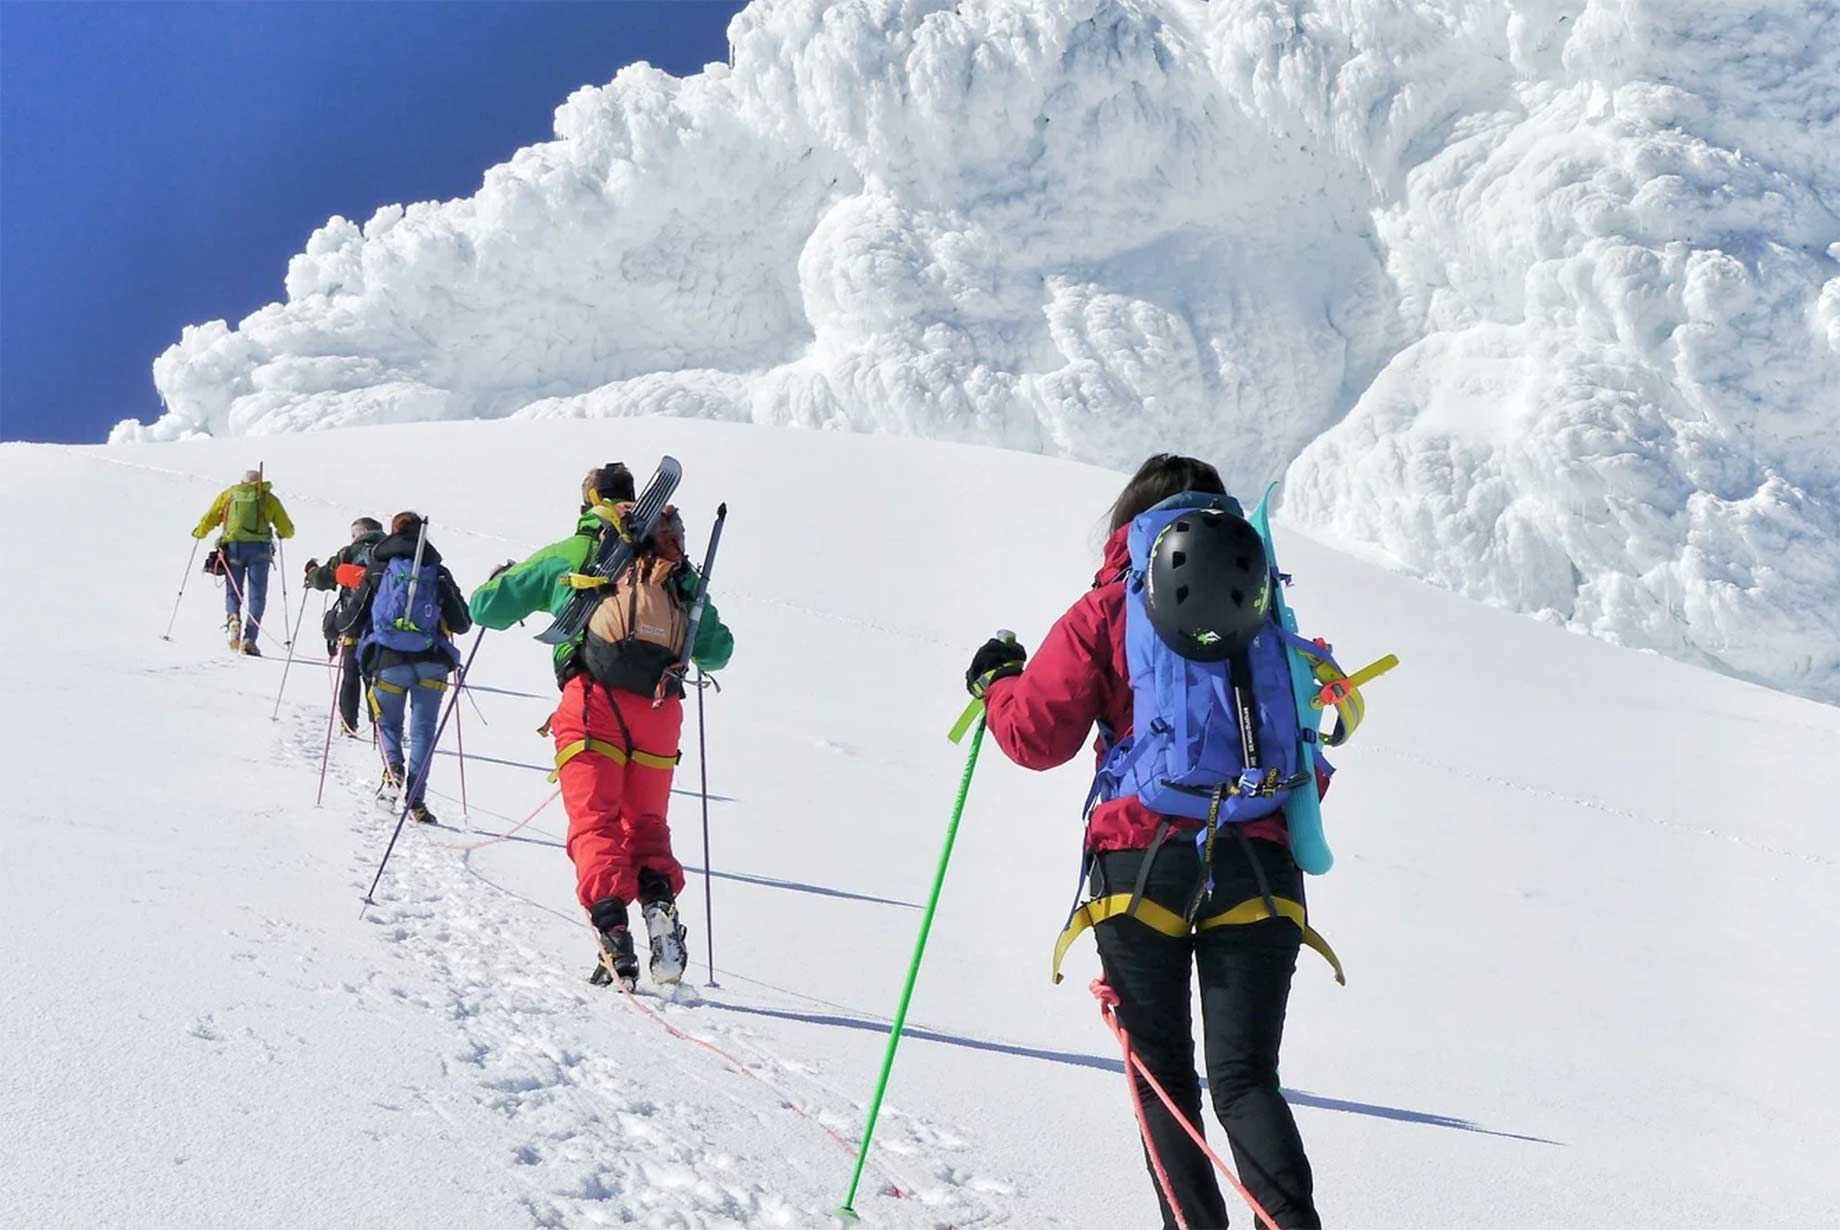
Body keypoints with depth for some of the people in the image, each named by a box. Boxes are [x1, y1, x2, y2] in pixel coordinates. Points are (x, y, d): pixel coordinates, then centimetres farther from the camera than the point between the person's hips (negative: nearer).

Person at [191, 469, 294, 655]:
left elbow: (209, 519, 14)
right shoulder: (269, 498, 14)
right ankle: (249, 638, -11)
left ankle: (232, 618, -16)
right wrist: (280, 534, 38)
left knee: (233, 591, 14)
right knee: (257, 595, 2)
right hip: (259, 549, -1)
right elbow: (288, 530, 15)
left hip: (233, 547, 1)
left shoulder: (228, 494, 16)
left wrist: (198, 533, 34)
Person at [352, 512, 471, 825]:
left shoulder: (377, 571, 4)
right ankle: (416, 799, -6)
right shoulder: (439, 573, 7)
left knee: (388, 722, 19)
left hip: (388, 661, 0)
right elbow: (462, 624, 7)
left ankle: (393, 768, -9)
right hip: (431, 663, 0)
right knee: (423, 729, 5)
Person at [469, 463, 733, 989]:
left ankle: (611, 922, -25)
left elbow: (486, 608, 21)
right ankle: (659, 901, -13)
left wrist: (501, 580, 44)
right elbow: (718, 650, 24)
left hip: (595, 700, -3)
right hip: (660, 707, 3)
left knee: (595, 823, -2)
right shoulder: (675, 565, 22)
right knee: (646, 823, 14)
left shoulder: (567, 555, 16)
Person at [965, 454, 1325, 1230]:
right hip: (1258, 866, 2)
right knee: (1245, 1078, 2)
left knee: (1163, 1071, 11)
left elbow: (1038, 735, -1)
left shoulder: (1107, 610, 3)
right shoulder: (1264, 603, 13)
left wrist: (995, 685, 18)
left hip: (1142, 861, -2)